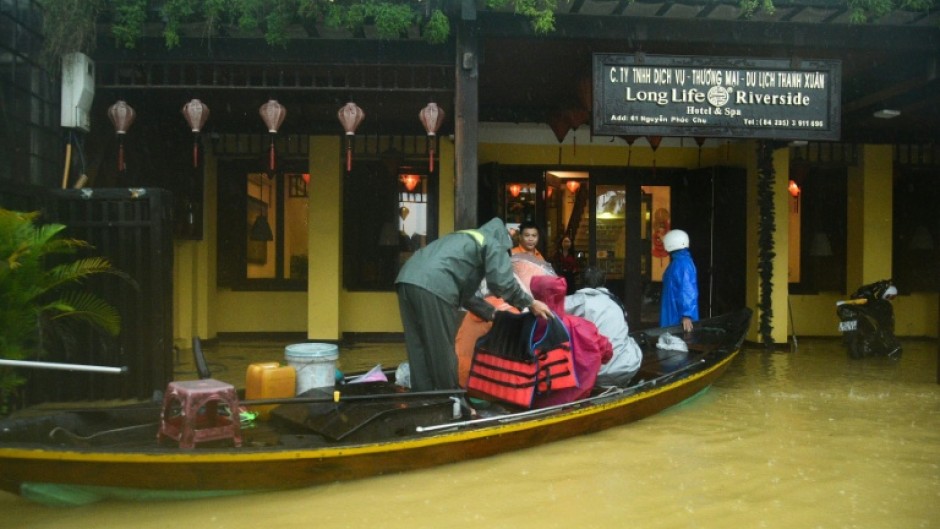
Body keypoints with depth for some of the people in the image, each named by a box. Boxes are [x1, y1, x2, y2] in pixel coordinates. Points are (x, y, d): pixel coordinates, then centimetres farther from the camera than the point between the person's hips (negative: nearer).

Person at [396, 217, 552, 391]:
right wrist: (530, 304, 13)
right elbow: (502, 283, 0)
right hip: (432, 287, -8)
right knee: (442, 353, 5)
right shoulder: (493, 244, 14)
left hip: (406, 280, 8)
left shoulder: (461, 240, 38)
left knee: (419, 351, 12)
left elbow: (465, 287, 43)